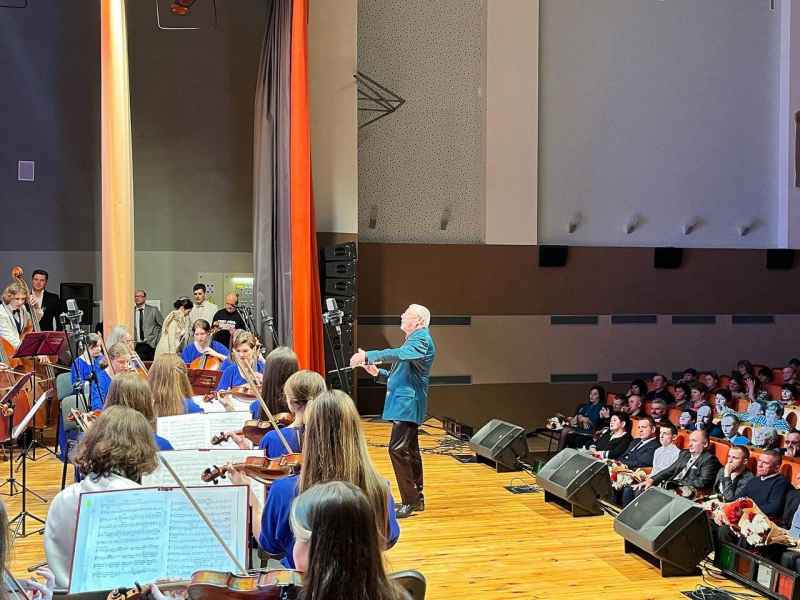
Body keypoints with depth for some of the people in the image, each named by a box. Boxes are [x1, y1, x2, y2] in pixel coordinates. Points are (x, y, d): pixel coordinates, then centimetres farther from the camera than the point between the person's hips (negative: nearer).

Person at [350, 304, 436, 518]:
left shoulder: (422, 338, -10)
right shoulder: (413, 340, 22)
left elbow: (398, 354, -29)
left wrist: (367, 356, -29)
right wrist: (378, 373, 9)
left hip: (408, 404, -11)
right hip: (404, 404, 11)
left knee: (398, 448, -16)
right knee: (410, 451, 14)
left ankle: (410, 501, -12)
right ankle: (416, 499, 22)